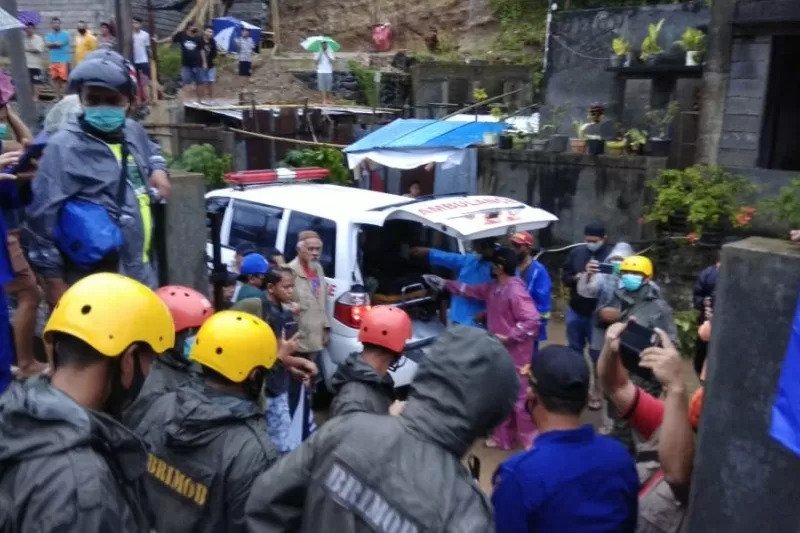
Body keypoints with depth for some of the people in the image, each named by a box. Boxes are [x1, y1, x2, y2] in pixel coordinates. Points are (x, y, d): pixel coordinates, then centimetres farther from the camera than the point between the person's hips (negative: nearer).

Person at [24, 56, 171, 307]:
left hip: (143, 273, 7)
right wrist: (54, 280, -11)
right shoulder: (64, 147, -13)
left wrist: (158, 169, 10)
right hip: (96, 285, -7)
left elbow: (151, 150, 34)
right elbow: (42, 217, -13)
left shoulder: (134, 132, 8)